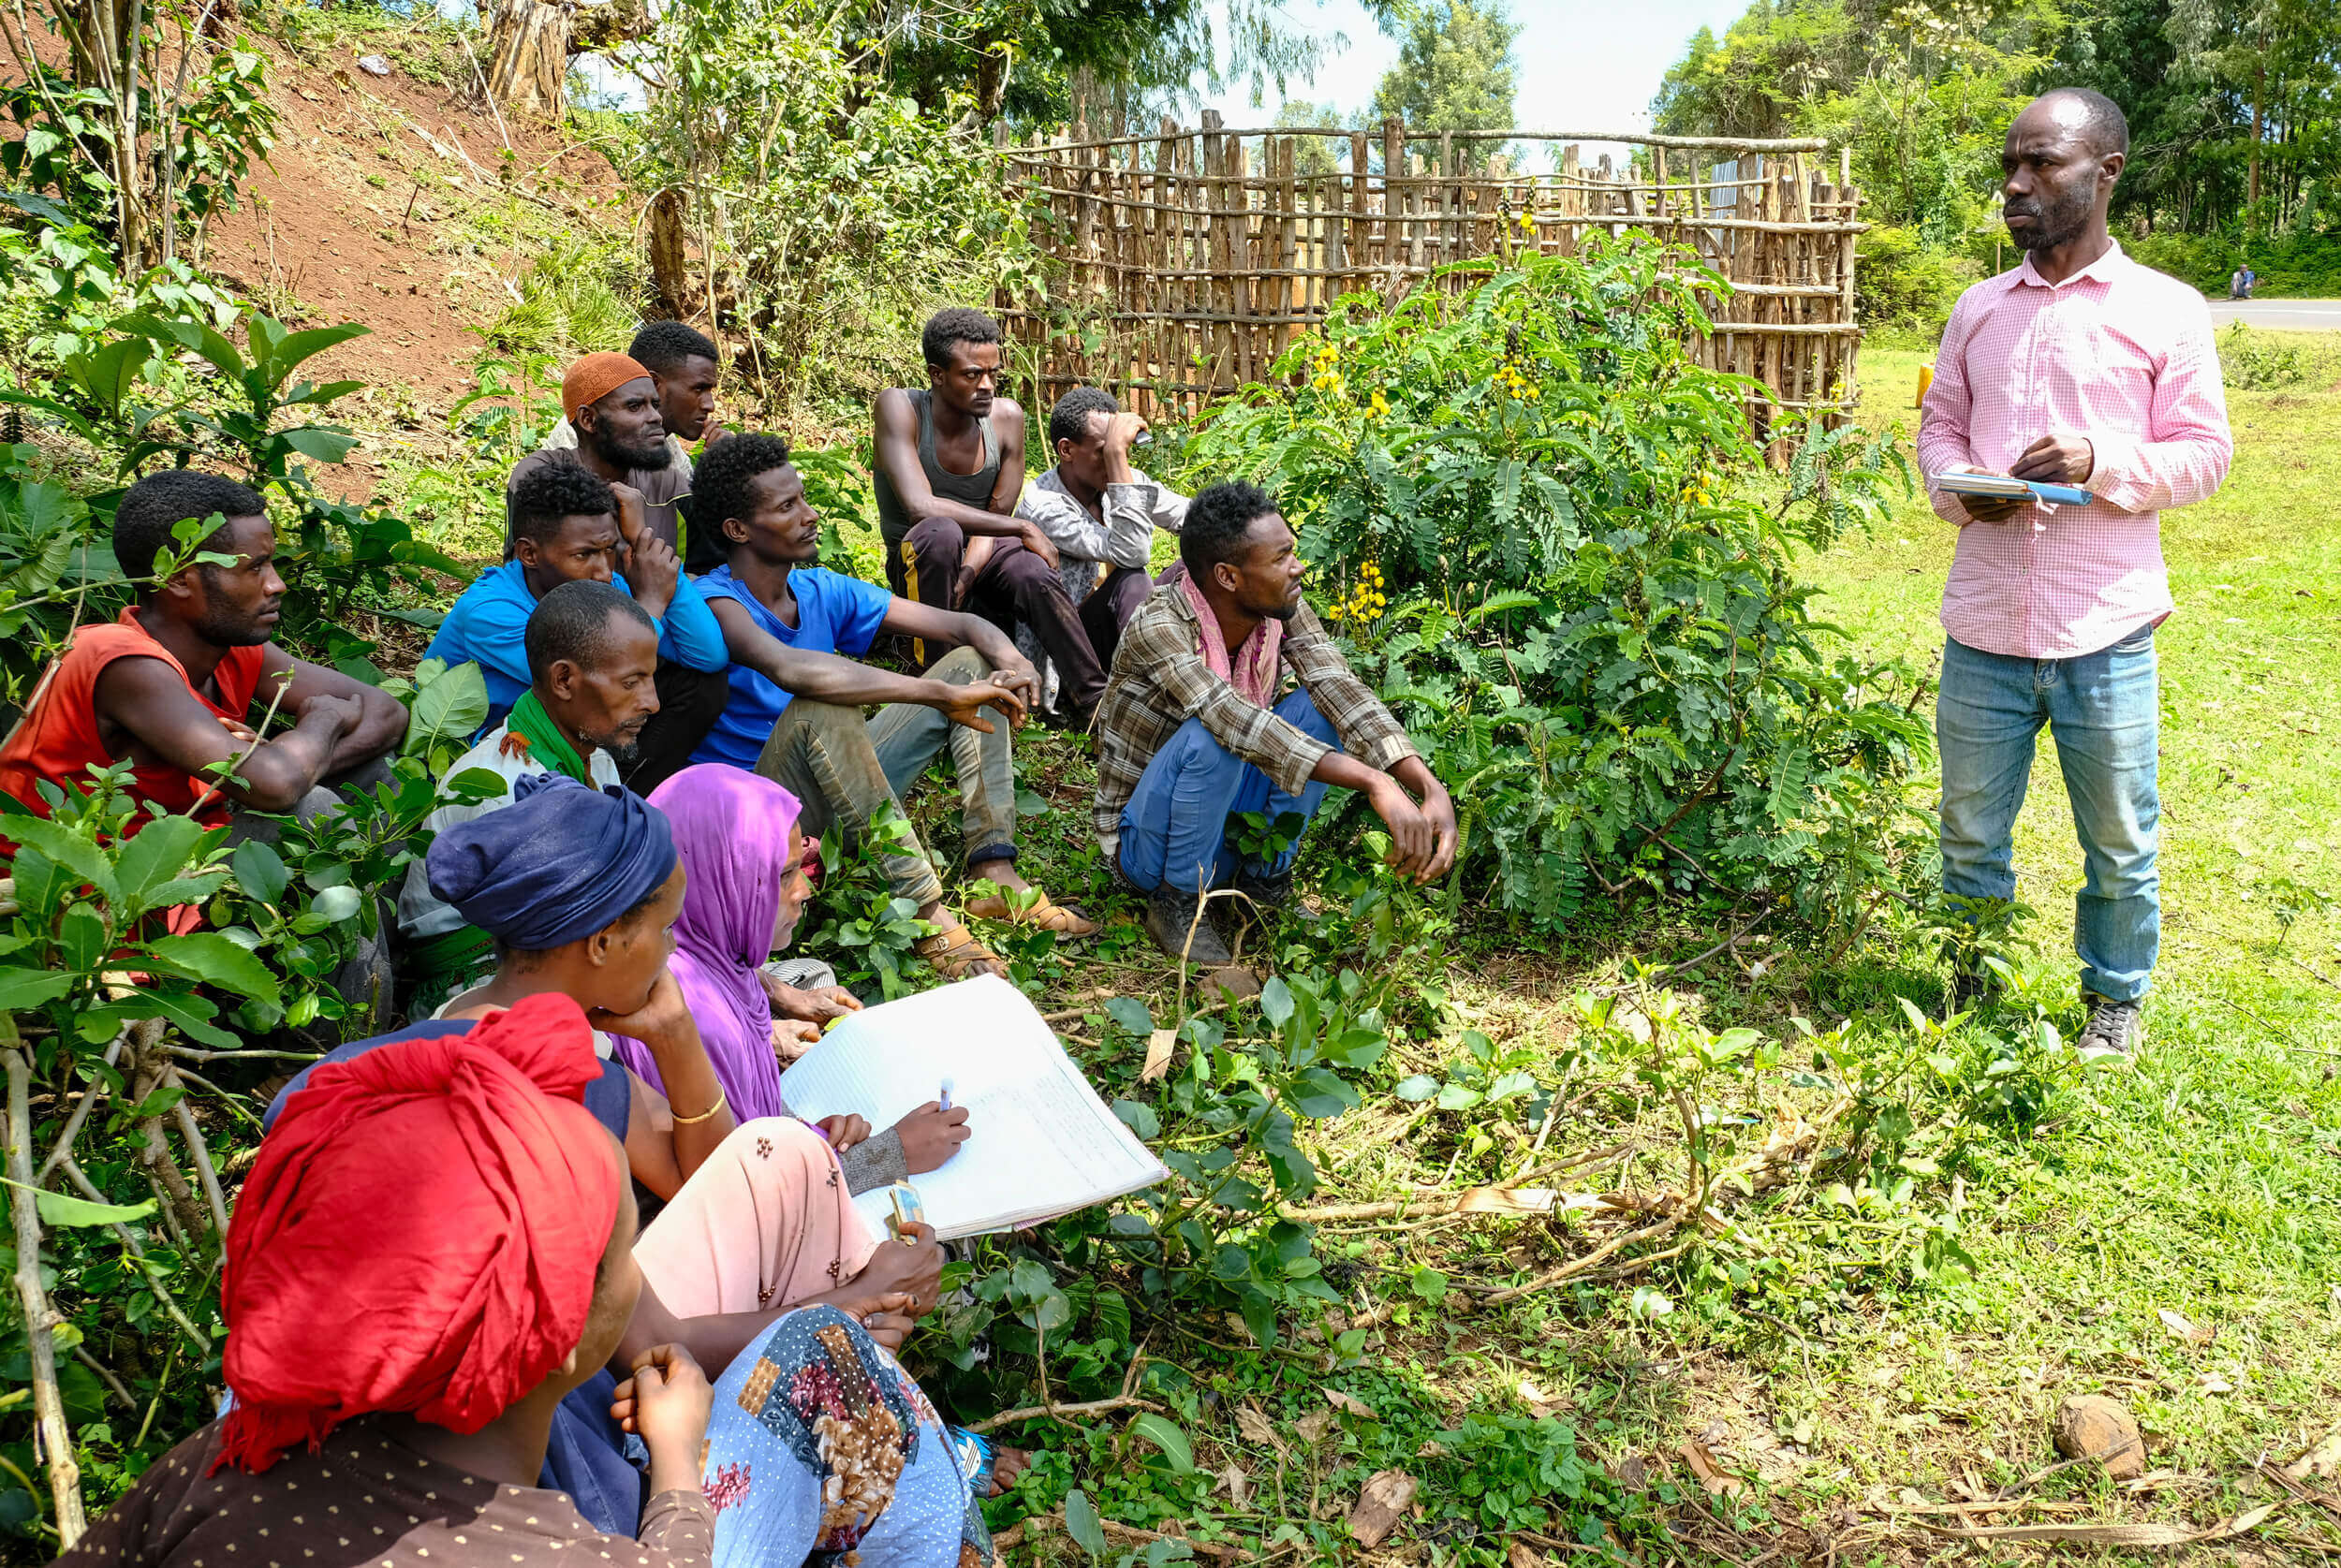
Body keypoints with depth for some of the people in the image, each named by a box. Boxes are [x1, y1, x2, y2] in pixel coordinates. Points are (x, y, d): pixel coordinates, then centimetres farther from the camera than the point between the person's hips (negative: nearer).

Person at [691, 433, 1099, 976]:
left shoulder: (822, 591, 4)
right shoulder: (714, 603, -17)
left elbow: (963, 626, 3)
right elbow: (791, 669, -39)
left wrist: (1010, 660, -21)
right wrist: (945, 694, -39)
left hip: (842, 796, 8)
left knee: (973, 662, 0)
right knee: (823, 707, -37)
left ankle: (994, 872, -15)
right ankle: (925, 910, -33)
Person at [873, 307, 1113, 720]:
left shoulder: (1006, 417, -8)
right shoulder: (900, 407, -19)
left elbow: (995, 519, -6)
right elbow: (919, 506, -32)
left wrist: (966, 577, -27)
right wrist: (1023, 528, -30)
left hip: (984, 559, 3)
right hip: (917, 562, -2)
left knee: (1037, 576, -31)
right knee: (940, 533, -37)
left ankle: (1098, 705, -25)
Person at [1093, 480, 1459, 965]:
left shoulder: (1282, 610, -9)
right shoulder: (1157, 627, -28)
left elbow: (1342, 690, -20)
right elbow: (1235, 721, -41)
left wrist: (1430, 788, -36)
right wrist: (1375, 784, -48)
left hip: (1225, 814, 6)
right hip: (1147, 844, -6)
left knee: (1320, 709, -14)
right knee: (1211, 739, -35)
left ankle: (1265, 876, 0)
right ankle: (1178, 902, -12)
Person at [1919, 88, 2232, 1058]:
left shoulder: (2166, 310, -1)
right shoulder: (1978, 309, 10)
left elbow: (2204, 451, -2)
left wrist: (2100, 462, -20)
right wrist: (1955, 489, -7)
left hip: (2105, 634, -3)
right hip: (1983, 627, 3)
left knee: (2118, 844, 9)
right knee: (1970, 832, 12)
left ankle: (2116, 998, 31)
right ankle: (1974, 992, 31)